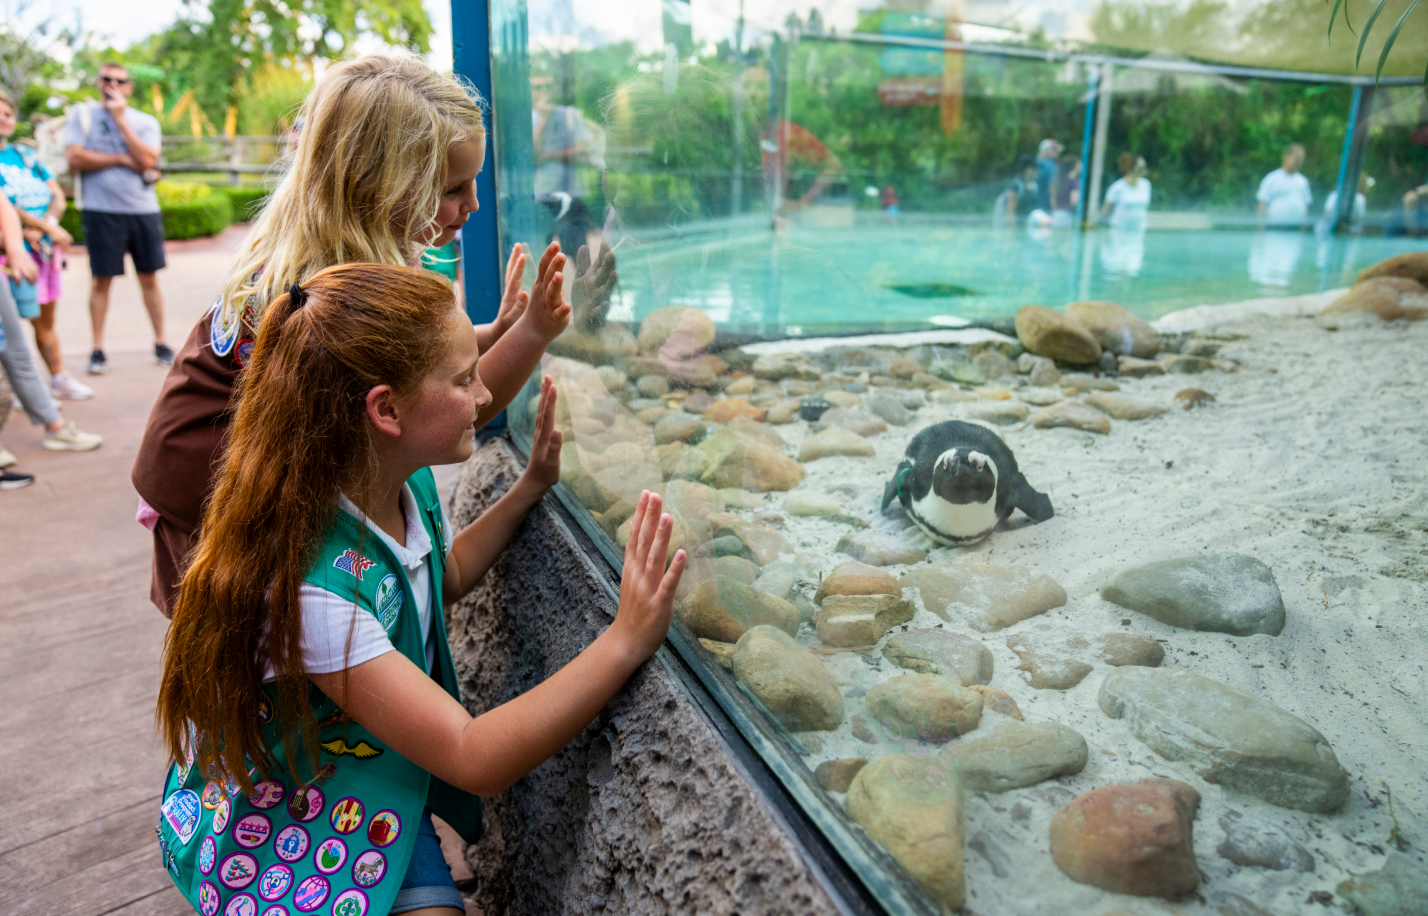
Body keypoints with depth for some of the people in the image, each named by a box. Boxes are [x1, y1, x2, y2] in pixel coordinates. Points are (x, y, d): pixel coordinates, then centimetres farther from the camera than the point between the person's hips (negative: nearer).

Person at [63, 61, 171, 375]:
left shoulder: (146, 122, 10)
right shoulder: (81, 114, 6)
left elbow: (147, 159, -8)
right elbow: (76, 159, -5)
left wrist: (120, 119, -6)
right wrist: (122, 160, -6)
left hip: (144, 209, 1)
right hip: (101, 210, -1)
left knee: (149, 277, 6)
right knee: (101, 279, 2)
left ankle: (161, 343, 15)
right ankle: (98, 349, 9)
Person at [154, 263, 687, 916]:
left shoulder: (409, 482, -11)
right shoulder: (305, 576, -35)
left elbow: (443, 578, 13)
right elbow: (473, 757, -33)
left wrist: (530, 487, 2)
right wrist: (626, 641, -38)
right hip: (271, 827, -7)